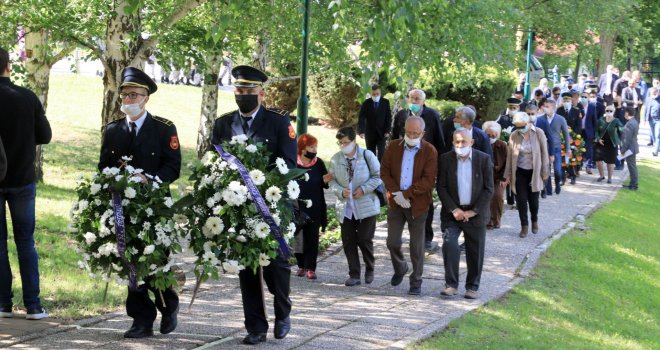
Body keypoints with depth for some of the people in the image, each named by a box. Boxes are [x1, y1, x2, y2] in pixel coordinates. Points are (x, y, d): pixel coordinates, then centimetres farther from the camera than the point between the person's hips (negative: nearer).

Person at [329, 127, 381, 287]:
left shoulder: (367, 156, -7)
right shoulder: (336, 159, 1)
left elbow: (377, 176, -3)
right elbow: (332, 181, 6)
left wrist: (364, 189, -15)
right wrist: (340, 191, -14)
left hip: (366, 206, -3)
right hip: (345, 207, 3)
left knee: (365, 240, -2)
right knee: (348, 241, 2)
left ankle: (369, 270, 22)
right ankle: (354, 274, 11)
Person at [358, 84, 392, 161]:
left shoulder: (385, 102, -1)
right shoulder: (366, 103, -3)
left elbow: (389, 117, 0)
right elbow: (361, 118, -7)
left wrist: (387, 131, -9)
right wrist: (361, 131, -20)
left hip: (381, 133, -1)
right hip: (370, 133, 1)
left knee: (381, 153, -10)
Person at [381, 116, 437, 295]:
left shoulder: (430, 151, -7)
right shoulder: (393, 147, 3)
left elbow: (428, 180, -13)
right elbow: (384, 172, 3)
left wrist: (405, 194, -16)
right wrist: (395, 193, -11)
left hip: (418, 204, -3)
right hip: (396, 202, 3)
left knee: (417, 246, 3)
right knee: (393, 242, 3)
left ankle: (416, 282, 15)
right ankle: (400, 268, 32)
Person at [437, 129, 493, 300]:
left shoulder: (484, 159, -2)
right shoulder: (445, 159, 0)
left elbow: (488, 189, -3)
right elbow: (441, 187, -1)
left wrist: (473, 211, -10)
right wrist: (454, 210, -12)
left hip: (475, 213, 0)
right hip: (452, 213, 0)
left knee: (475, 252, 5)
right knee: (449, 244, -18)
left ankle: (472, 287, 18)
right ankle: (451, 284, -10)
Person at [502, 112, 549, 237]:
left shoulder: (538, 133, -10)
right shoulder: (514, 136, -6)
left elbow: (544, 153, -3)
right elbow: (510, 156, 1)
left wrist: (545, 172, -3)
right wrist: (508, 175, 2)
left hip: (534, 172, -1)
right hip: (520, 172, 1)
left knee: (533, 199, 5)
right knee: (521, 200, 1)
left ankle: (535, 221, 31)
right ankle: (524, 226, 14)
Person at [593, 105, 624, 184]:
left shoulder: (616, 121, -8)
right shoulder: (601, 120, 0)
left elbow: (622, 131, -14)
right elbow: (596, 131, 7)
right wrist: (598, 139, -9)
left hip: (611, 145, -3)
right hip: (601, 144, 3)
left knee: (610, 162, 6)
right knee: (598, 160, 2)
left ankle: (609, 178, 22)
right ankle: (601, 175, 25)